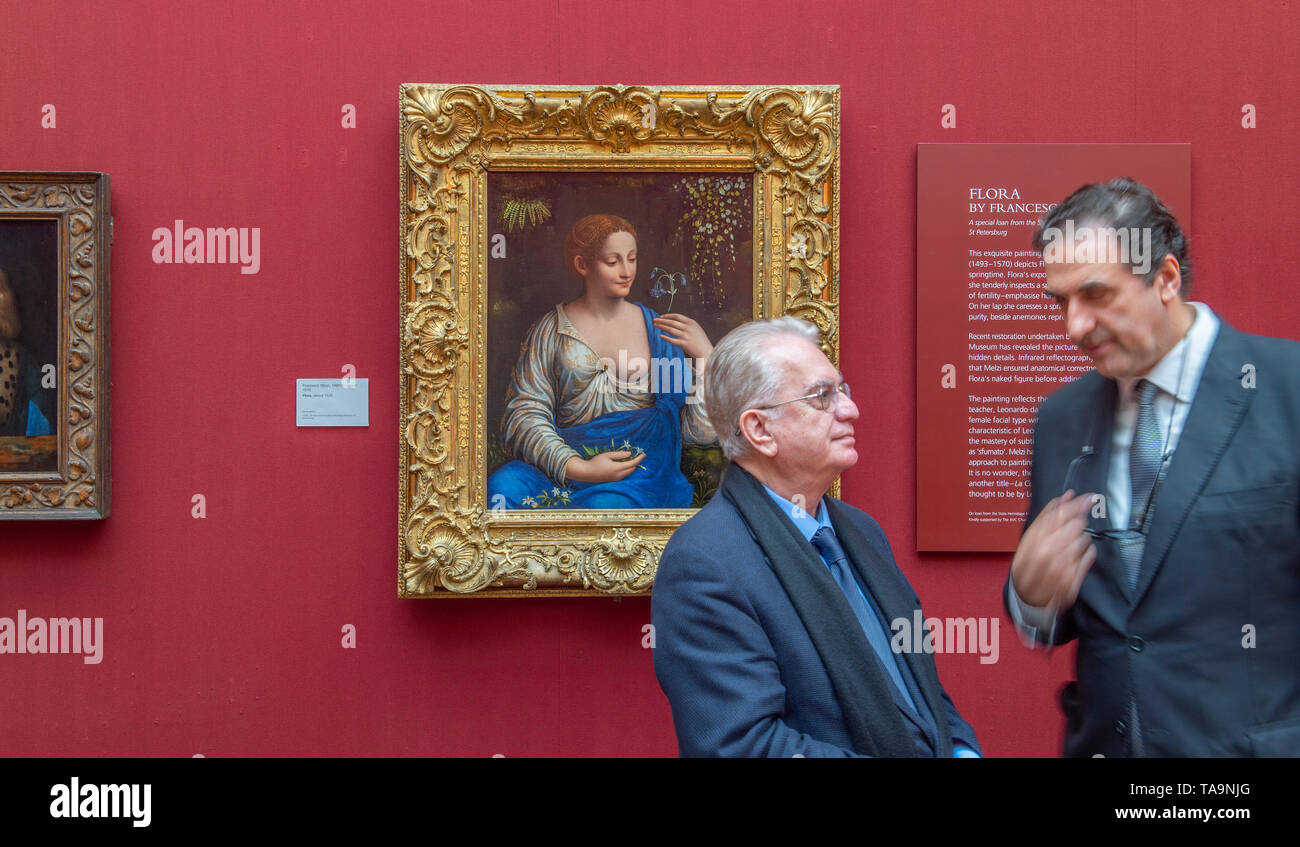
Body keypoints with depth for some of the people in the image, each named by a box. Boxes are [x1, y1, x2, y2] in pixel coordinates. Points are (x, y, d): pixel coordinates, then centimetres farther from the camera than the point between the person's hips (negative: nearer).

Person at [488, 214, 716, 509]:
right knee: (502, 487, -29)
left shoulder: (659, 331, 9)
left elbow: (703, 432, 5)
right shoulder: (550, 332, 8)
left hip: (638, 474, -1)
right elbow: (524, 414, -1)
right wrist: (578, 468, -15)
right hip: (561, 463, 1)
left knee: (606, 506, -36)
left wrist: (705, 355, -8)